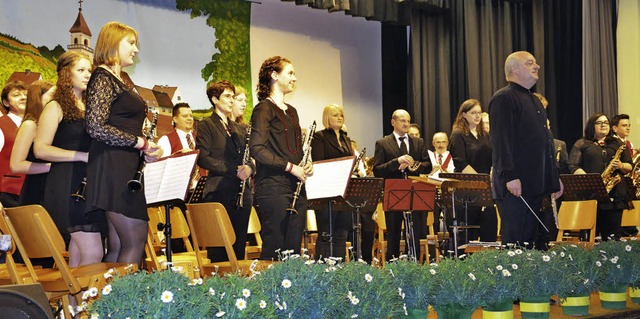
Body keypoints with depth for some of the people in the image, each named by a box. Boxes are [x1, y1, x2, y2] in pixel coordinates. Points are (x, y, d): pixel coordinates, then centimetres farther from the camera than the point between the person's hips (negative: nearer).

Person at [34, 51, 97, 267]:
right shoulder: (56, 107, -1)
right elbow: (40, 149, -10)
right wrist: (83, 156, -17)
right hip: (68, 186, -7)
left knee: (78, 256, 6)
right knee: (93, 254, -15)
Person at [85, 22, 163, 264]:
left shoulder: (120, 81, 21)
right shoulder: (103, 78, -7)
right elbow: (96, 127, -18)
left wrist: (147, 148, 6)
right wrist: (141, 143, -13)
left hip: (126, 168, 9)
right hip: (114, 168, -9)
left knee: (118, 244, 6)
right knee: (135, 240, -11)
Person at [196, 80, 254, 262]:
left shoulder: (239, 129, 21)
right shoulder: (207, 126, 2)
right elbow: (203, 158, -10)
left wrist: (249, 168, -4)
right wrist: (233, 170, -16)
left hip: (242, 192, 6)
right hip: (219, 191, -6)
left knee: (239, 243, 5)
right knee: (218, 246, -7)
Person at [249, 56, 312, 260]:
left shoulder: (291, 111, 19)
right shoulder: (264, 109, -6)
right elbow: (257, 149, -16)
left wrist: (306, 166, 7)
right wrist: (290, 167, -16)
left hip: (296, 188, 8)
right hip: (273, 187, -8)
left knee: (294, 249, 7)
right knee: (274, 250, -7)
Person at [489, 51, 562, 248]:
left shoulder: (535, 101, 22)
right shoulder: (503, 98, -7)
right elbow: (500, 140, -16)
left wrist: (554, 178, 21)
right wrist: (510, 176, -23)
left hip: (535, 185, 9)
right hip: (515, 184, -9)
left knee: (529, 240, 10)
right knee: (513, 239, -6)